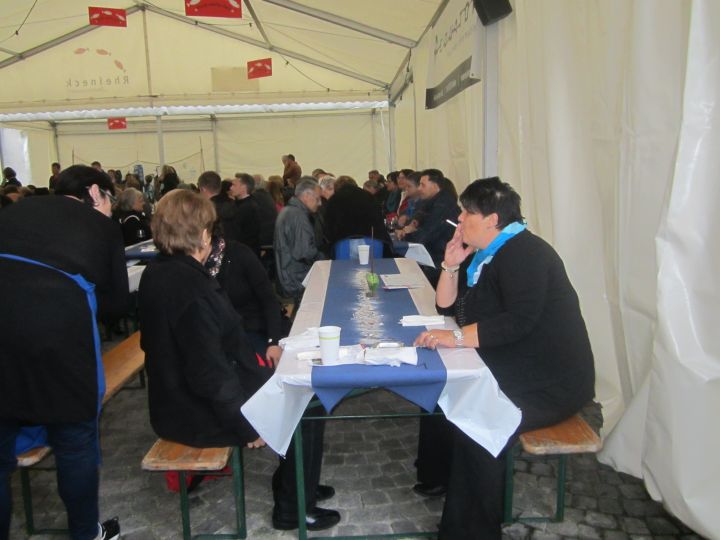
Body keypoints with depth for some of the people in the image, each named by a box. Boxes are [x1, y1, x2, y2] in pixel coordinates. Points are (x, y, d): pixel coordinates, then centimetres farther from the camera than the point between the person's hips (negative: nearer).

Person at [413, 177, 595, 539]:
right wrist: (451, 265, 1)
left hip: (549, 384, -9)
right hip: (509, 371, 9)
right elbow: (447, 306, 15)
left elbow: (519, 321, -30)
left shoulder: (524, 254, -17)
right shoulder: (483, 254, 12)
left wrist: (457, 337, -33)